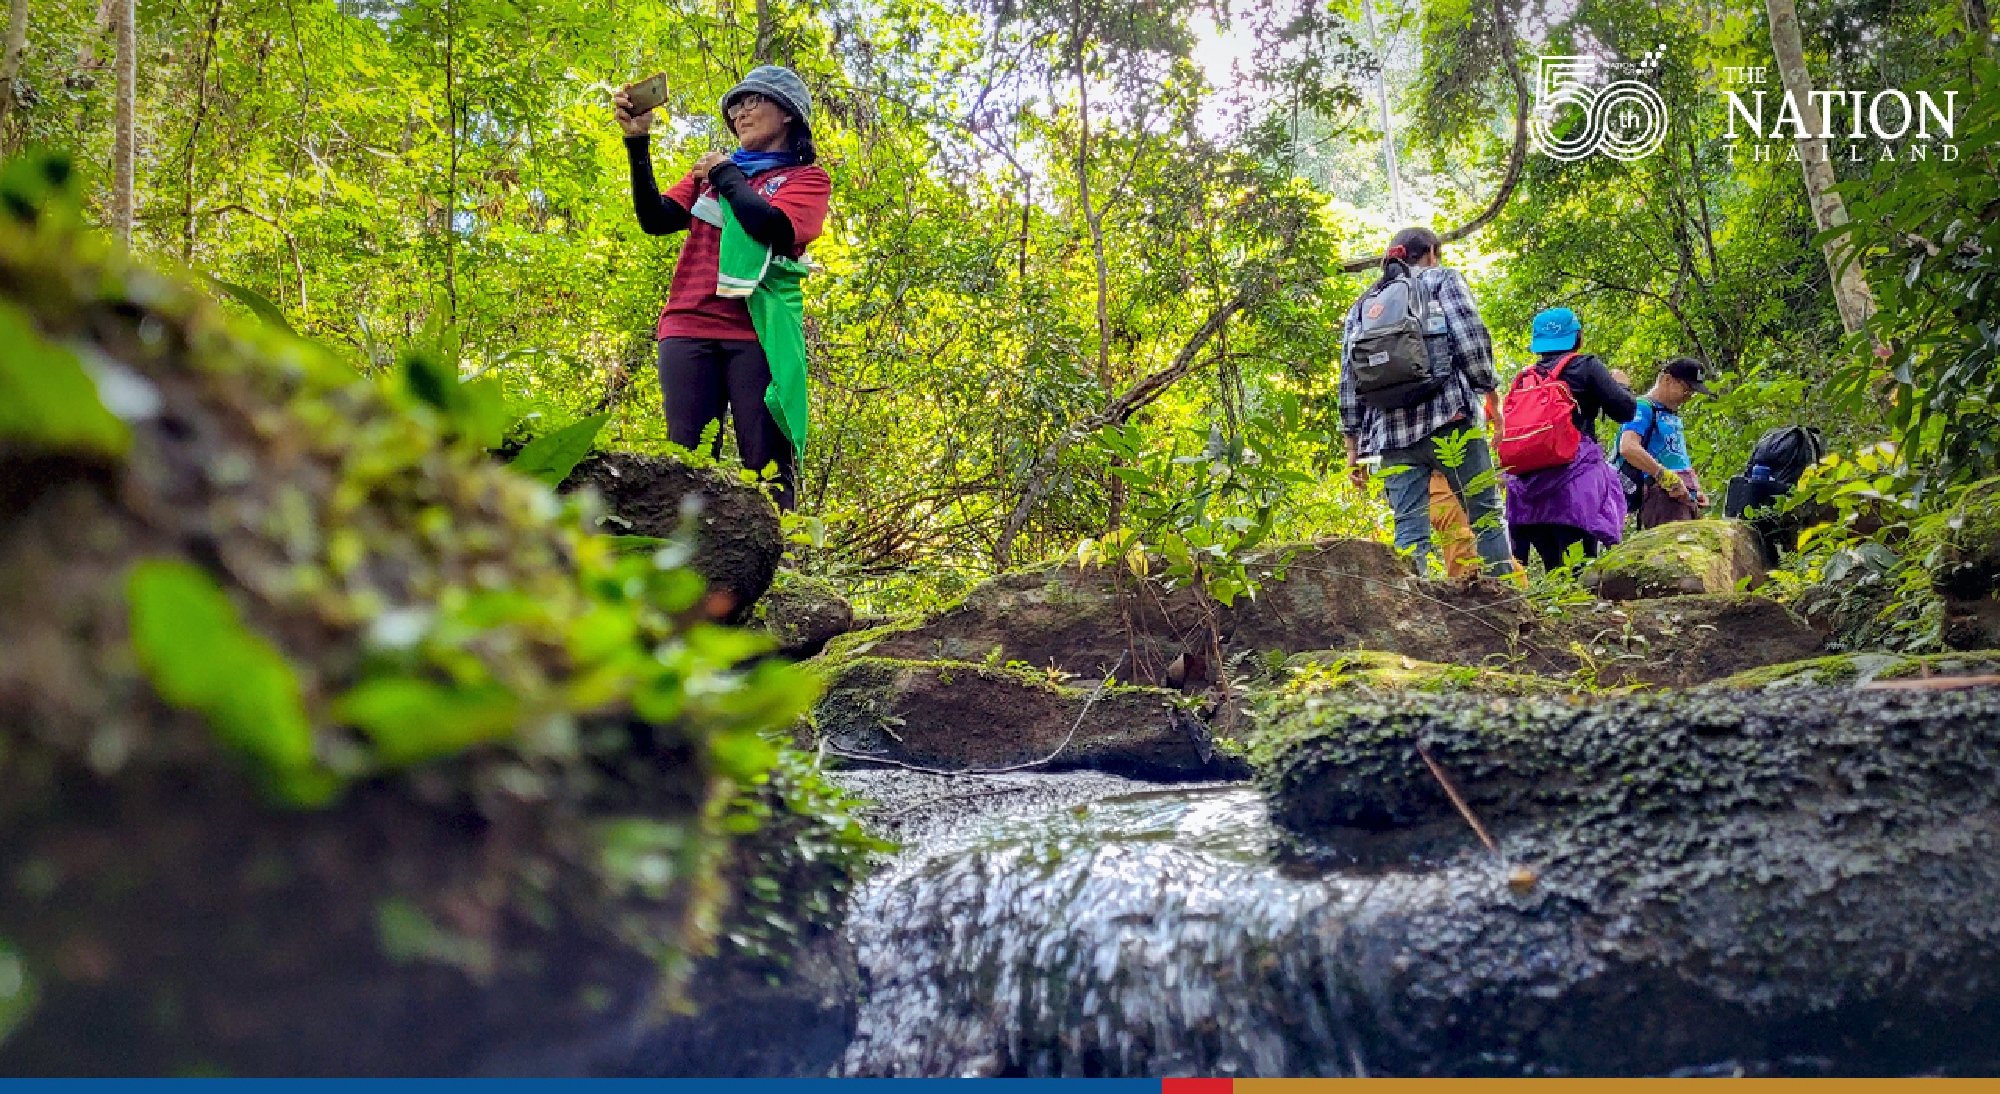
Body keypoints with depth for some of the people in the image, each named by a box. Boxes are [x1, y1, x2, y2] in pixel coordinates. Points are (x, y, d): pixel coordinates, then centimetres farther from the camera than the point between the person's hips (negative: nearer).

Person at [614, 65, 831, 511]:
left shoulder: (808, 177, 13)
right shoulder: (710, 169, 25)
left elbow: (771, 228, -7)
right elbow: (656, 219, 11)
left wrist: (726, 176, 7)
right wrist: (638, 141, 3)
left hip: (756, 331, -3)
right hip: (689, 327, 3)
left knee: (767, 465, -11)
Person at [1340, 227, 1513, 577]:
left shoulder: (1361, 306, 22)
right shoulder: (1444, 278, 11)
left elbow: (1349, 382, 16)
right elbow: (1470, 340, -6)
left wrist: (1353, 448, 17)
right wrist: (1486, 385, 6)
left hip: (1391, 433, 4)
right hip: (1448, 419, -4)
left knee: (1409, 529, 0)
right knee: (1486, 515, 3)